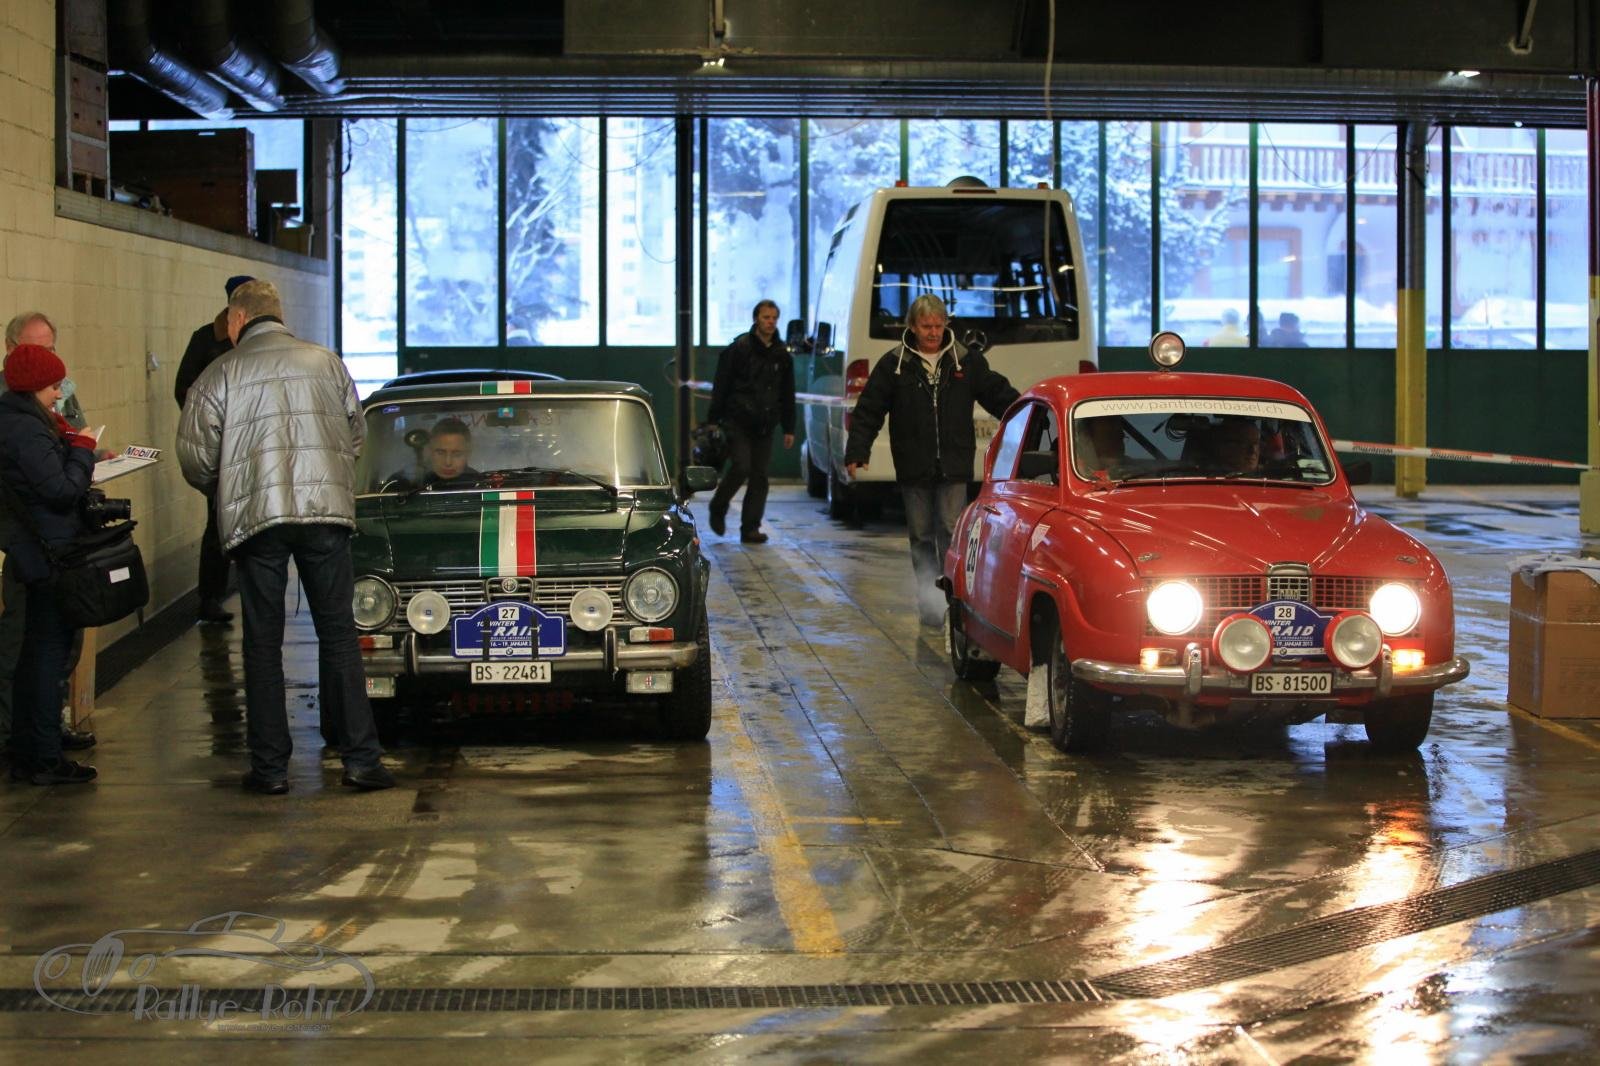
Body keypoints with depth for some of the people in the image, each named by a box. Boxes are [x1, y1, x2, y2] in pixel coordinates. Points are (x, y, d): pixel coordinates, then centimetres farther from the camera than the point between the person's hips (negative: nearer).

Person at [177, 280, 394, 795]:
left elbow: (196, 458, -2)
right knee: (338, 635, 7)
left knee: (263, 641, 6)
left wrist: (221, 491, 19)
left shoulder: (220, 375, 1)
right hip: (327, 510, 2)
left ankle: (269, 766, 8)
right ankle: (360, 758, 3)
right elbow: (356, 434, 14)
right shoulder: (328, 362, 9)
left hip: (255, 519, -2)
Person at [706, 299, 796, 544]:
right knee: (741, 467, -16)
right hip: (737, 422, -5)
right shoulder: (739, 349, -4)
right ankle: (718, 509, 9)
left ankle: (750, 528, 6)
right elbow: (721, 387, -5)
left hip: (764, 427, 5)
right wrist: (713, 421, -9)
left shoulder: (782, 354, 11)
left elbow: (787, 394, 18)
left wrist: (789, 428, 13)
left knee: (759, 476, 1)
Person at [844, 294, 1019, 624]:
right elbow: (869, 410, 3)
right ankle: (928, 600, 14)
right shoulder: (894, 364, 2)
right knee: (921, 535, 6)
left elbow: (1000, 395, 11)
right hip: (914, 469, 0)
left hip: (954, 468, 0)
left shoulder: (967, 361, 6)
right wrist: (856, 452, -5)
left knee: (952, 531, -8)